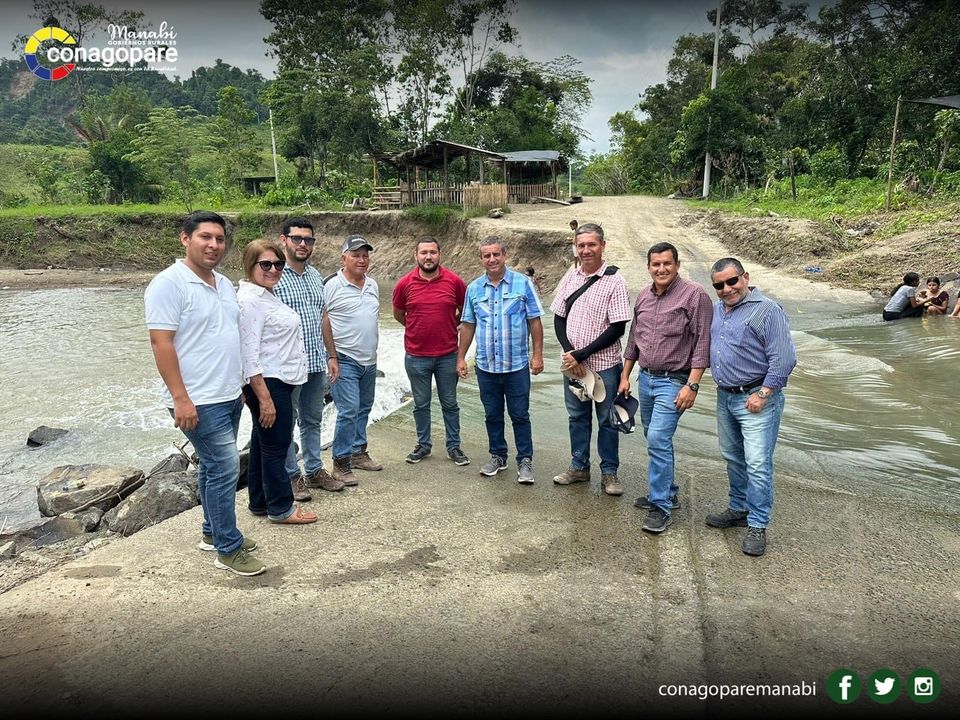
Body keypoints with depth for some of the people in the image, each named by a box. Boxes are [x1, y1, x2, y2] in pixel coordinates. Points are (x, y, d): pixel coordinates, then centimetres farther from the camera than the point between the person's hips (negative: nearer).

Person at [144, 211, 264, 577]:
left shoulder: (224, 283, 12)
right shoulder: (169, 283, -14)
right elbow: (160, 343, -18)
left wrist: (238, 385, 19)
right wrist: (181, 398, -22)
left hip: (229, 396, 8)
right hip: (199, 401, -8)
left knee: (213, 466, 17)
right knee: (226, 467, -7)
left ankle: (213, 532, 31)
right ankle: (229, 548, 6)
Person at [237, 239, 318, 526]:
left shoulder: (268, 295, 13)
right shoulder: (250, 300, -17)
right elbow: (248, 354, -22)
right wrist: (264, 398, -24)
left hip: (278, 382, 10)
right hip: (267, 384, -10)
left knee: (263, 444, 17)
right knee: (276, 446, 1)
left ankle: (260, 502, 29)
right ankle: (281, 508, 14)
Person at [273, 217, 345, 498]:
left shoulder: (315, 276, 11)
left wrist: (331, 355, 15)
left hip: (316, 363, 7)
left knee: (312, 420, 17)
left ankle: (314, 470, 30)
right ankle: (291, 476, 19)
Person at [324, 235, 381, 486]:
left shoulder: (373, 285, 11)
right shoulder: (332, 286, -10)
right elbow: (324, 323, -11)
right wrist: (331, 357, -16)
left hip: (370, 361, 7)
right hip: (345, 361, -7)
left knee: (363, 409, 15)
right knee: (349, 411, -10)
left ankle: (359, 452, 29)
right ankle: (341, 462, 0)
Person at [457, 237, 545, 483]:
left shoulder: (522, 283, -3)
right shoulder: (474, 288, 6)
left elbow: (535, 321, -2)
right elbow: (468, 325, 11)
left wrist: (537, 355, -6)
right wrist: (460, 357, 9)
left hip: (517, 365, -3)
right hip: (486, 366, 3)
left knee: (520, 415, 4)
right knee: (492, 415, 14)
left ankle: (525, 461, 16)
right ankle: (498, 456, 29)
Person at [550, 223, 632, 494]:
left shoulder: (614, 281, -11)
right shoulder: (571, 276, 4)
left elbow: (617, 328, -14)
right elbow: (559, 317, 7)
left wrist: (580, 355, -16)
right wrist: (569, 352, -9)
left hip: (604, 365, -4)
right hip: (572, 363, 5)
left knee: (606, 419, 8)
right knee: (577, 416, 15)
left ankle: (609, 472, 22)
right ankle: (579, 467, 30)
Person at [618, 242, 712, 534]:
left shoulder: (694, 295, -10)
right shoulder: (643, 296, 10)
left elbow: (702, 344, -13)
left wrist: (692, 385, -18)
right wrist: (625, 376, 18)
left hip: (673, 381, -7)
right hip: (645, 378, 7)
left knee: (658, 439, -13)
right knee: (656, 439, 15)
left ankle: (661, 506, -2)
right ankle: (668, 492, 32)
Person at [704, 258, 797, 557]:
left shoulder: (767, 310, -13)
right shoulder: (716, 310, 9)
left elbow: (784, 359, -17)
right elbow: (709, 347, 23)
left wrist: (763, 394, -19)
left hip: (756, 399, -8)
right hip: (725, 396, 8)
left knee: (757, 464, -7)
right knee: (733, 458, 18)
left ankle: (757, 526, 4)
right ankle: (739, 509, 33)